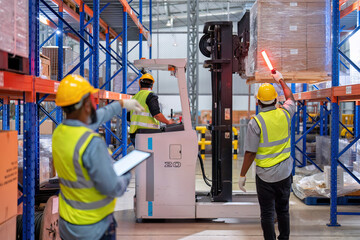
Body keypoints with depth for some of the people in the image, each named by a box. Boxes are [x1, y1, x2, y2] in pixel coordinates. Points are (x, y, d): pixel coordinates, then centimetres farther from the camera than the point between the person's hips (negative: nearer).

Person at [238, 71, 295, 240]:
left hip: (265, 176, -4)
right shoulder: (284, 114, -3)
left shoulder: (256, 122, -15)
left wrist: (242, 176, -6)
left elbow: (250, 153, -16)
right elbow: (290, 98, 22)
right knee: (283, 210, 18)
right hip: (285, 173, 5)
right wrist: (280, 80, 36)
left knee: (267, 213, 5)